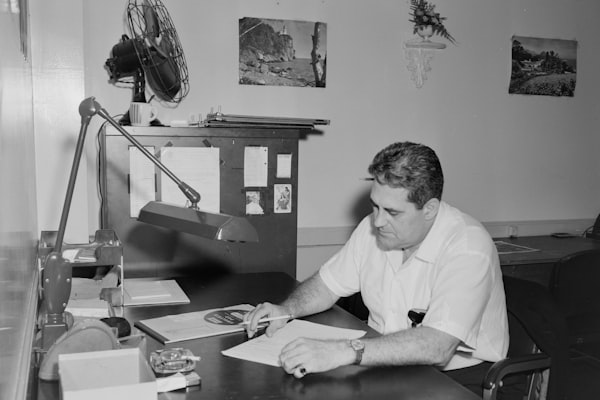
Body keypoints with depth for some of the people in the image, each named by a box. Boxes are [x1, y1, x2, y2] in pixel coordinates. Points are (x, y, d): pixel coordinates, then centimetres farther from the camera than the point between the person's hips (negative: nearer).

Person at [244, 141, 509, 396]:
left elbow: (437, 347, -36)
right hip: (386, 362, 6)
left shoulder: (469, 249, -24)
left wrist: (345, 352, -43)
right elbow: (327, 284, 10)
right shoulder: (374, 226, -2)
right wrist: (286, 309, -11)